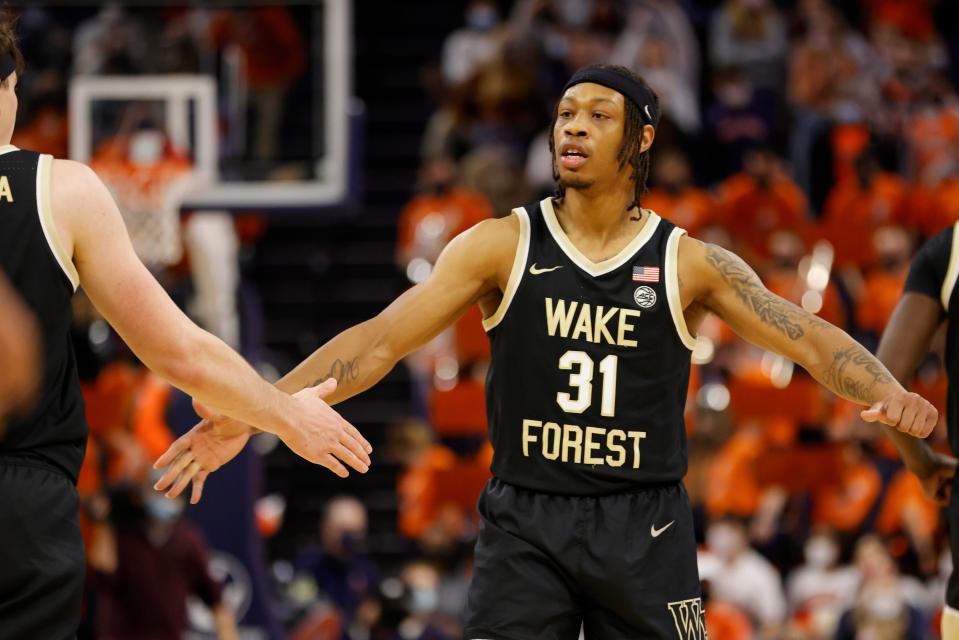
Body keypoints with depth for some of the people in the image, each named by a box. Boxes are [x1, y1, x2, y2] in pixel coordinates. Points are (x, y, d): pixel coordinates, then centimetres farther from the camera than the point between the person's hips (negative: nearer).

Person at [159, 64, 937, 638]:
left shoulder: (689, 262, 1)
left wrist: (888, 393, -27)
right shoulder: (504, 246, 1)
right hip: (525, 524, 0)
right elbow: (381, 338, -4)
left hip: (644, 529, 0)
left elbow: (808, 337, -5)